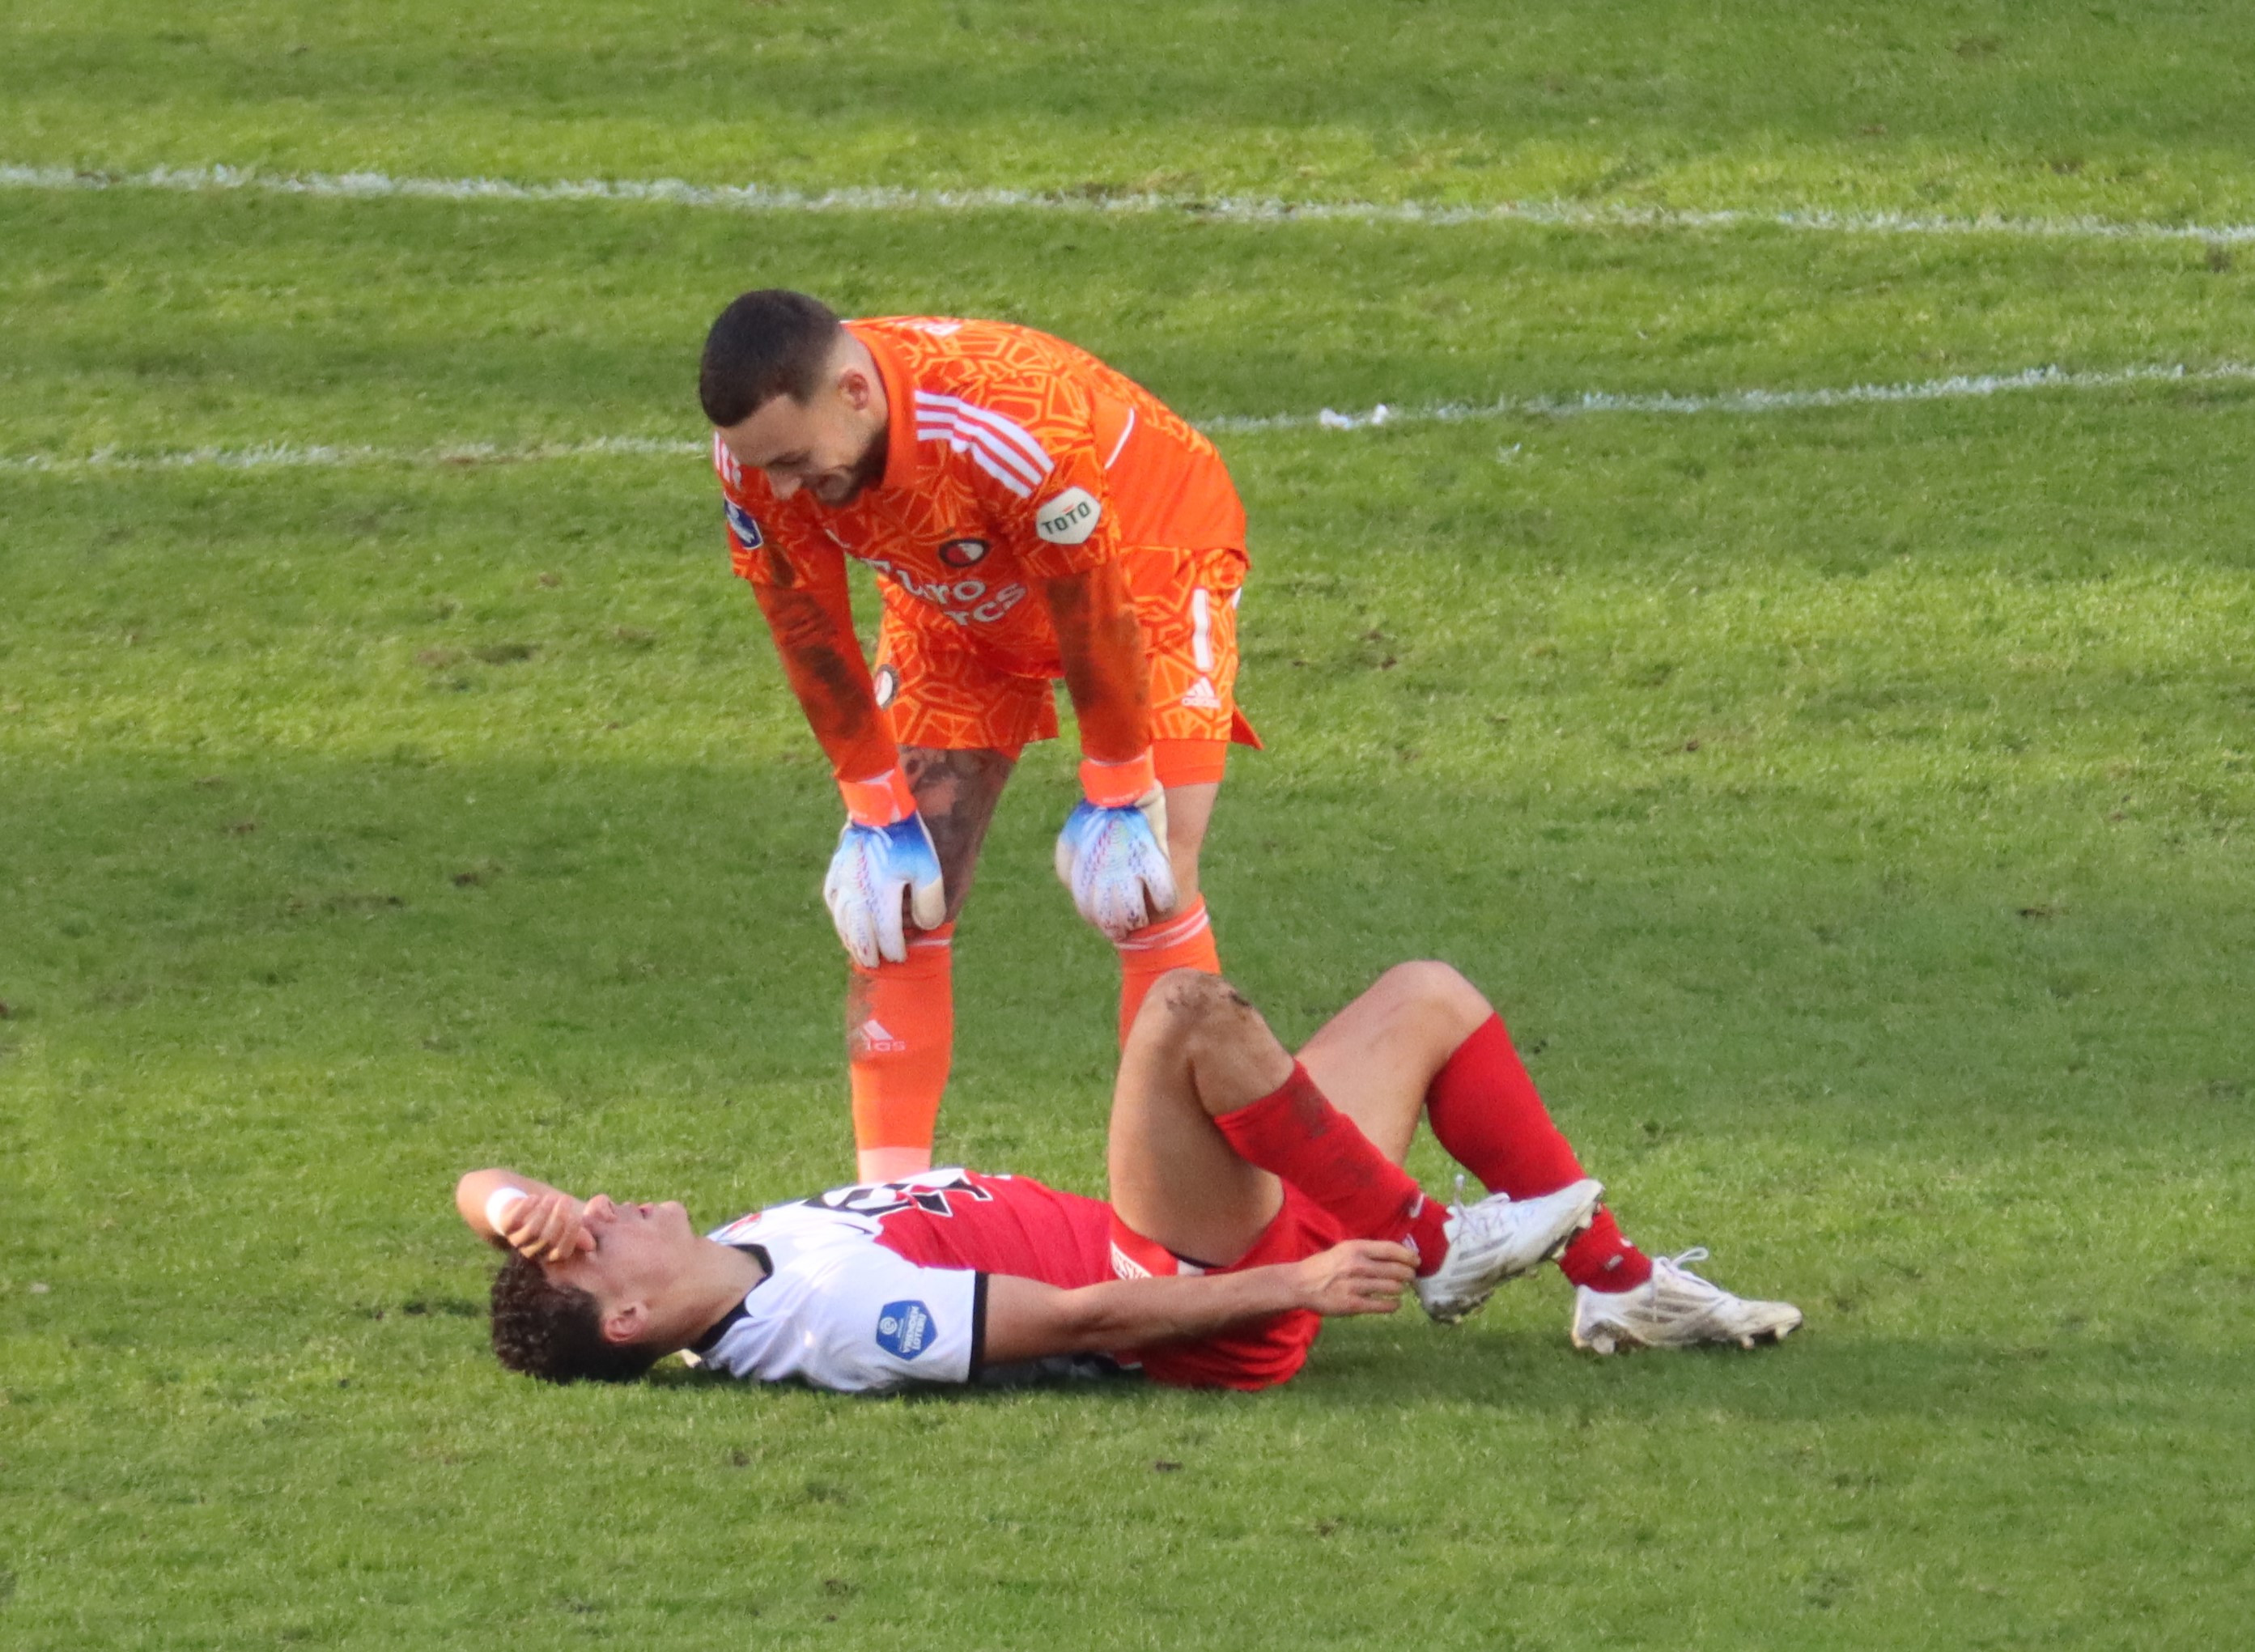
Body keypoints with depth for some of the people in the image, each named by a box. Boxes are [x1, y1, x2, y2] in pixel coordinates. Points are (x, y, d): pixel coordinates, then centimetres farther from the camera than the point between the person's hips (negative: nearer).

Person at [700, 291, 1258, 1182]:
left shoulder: (1008, 423, -43)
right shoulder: (757, 455, -27)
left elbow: (1093, 616, -29)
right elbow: (809, 635, -12)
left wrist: (1116, 800, -18)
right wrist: (877, 815, -9)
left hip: (1146, 568, -5)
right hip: (958, 609, 5)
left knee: (1143, 894, -17)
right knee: (894, 899, -6)